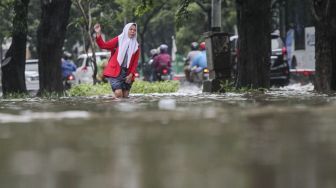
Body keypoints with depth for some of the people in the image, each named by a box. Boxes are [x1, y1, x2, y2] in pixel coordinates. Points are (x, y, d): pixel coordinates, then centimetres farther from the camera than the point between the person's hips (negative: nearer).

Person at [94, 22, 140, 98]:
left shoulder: (136, 46, 9)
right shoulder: (118, 40, 2)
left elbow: (135, 63, 7)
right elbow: (104, 45, -4)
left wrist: (131, 75, -5)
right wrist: (98, 34, -17)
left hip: (127, 73, 4)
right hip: (115, 72, -4)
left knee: (125, 96, 6)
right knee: (118, 94, -19)